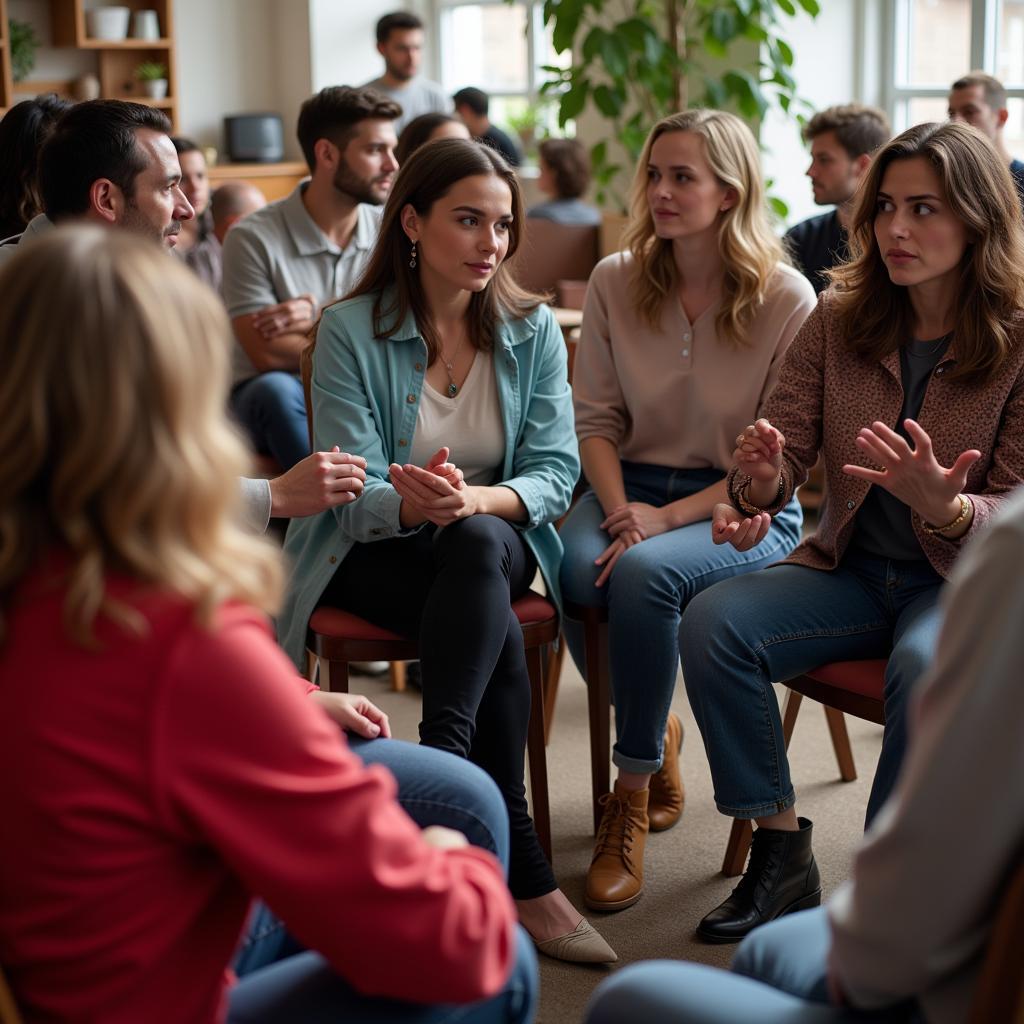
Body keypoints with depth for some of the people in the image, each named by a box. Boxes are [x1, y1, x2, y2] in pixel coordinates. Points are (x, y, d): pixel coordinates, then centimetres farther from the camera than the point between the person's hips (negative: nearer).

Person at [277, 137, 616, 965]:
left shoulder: (532, 330, 1)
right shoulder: (351, 331, -8)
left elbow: (556, 472, -7)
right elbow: (353, 495, -14)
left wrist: (475, 501, -30)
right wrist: (412, 503, -39)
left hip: (494, 544, 3)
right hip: (366, 555, -2)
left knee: (476, 540, -36)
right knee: (499, 634, -32)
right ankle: (523, 874, -31)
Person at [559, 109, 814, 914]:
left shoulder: (787, 300, -8)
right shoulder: (616, 281, 3)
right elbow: (596, 417, 5)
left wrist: (668, 518, -19)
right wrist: (619, 507, -14)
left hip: (745, 509, -3)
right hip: (633, 483, 4)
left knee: (646, 571, -35)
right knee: (578, 568, -30)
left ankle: (633, 792, -14)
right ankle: (657, 735, 1)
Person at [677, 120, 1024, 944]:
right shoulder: (839, 319, 2)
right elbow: (785, 441, 1)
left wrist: (947, 509, -33)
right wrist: (759, 487, -24)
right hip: (852, 567, 4)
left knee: (927, 666, -37)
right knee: (713, 621, -23)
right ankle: (781, 855, -12)